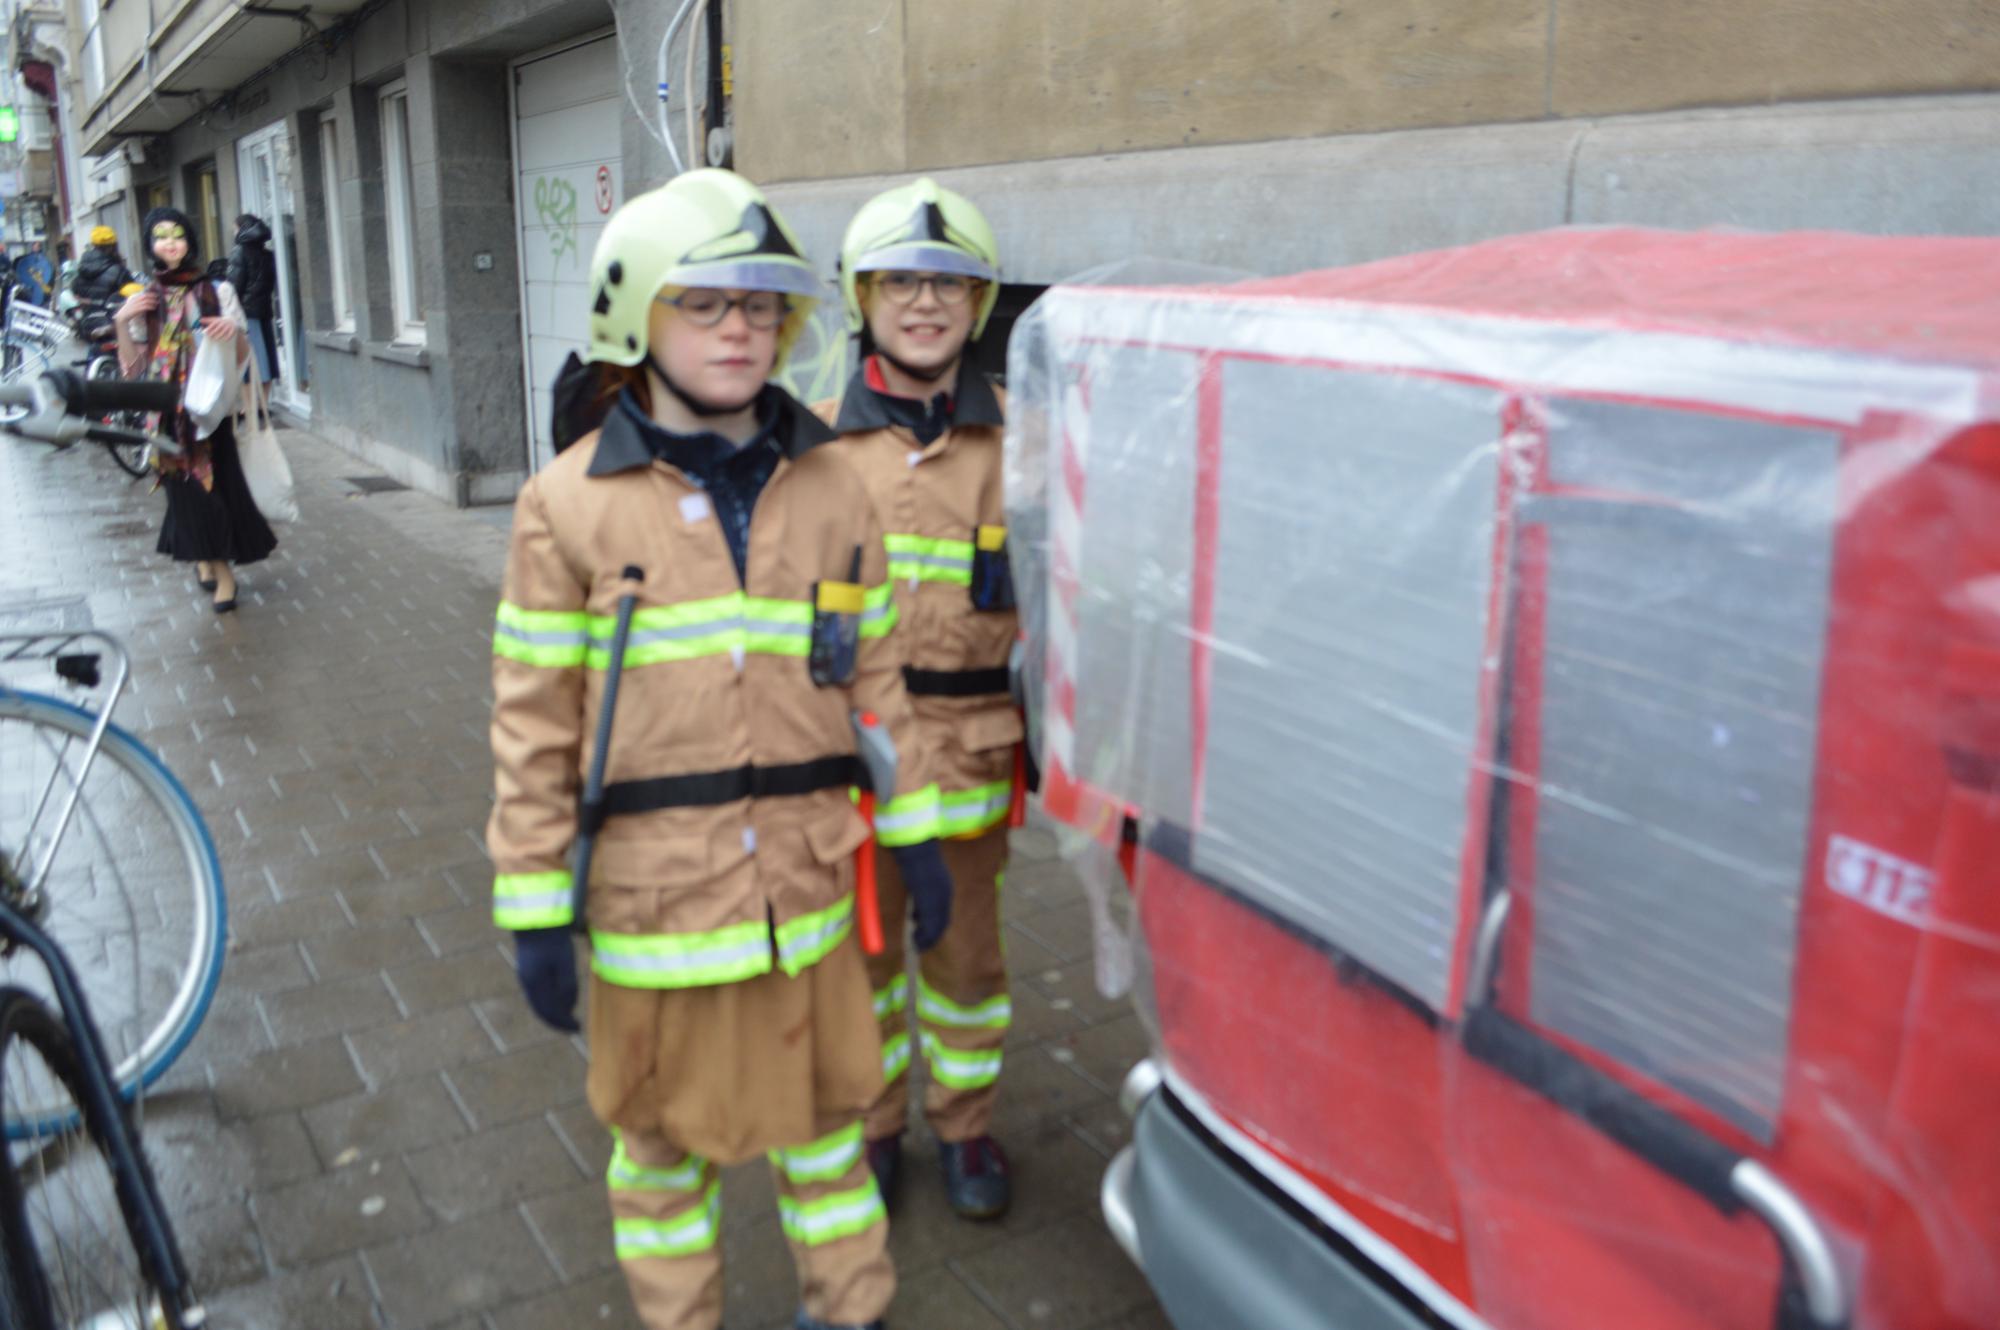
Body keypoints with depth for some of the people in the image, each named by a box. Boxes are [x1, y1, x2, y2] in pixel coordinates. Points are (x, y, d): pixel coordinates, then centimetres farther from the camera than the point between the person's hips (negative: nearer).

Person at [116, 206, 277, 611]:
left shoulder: (217, 292, 2)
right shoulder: (145, 300, 6)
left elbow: (240, 358, 1)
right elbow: (133, 368, 4)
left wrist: (234, 331, -20)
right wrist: (122, 322, -9)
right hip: (168, 408, 2)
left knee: (217, 481, -3)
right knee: (185, 484, 4)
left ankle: (219, 565, 10)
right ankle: (207, 559, 21)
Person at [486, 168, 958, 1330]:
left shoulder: (828, 491, 2)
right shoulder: (569, 506, -7)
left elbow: (874, 674, 8)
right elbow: (535, 720, -6)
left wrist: (914, 832, 8)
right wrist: (535, 907, -6)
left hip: (809, 880, 2)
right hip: (653, 891, -2)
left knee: (824, 1110, 18)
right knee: (664, 1134, 16)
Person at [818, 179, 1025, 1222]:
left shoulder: (1014, 438, 1)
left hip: (971, 745, 0)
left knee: (966, 947, 12)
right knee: (861, 944, 13)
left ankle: (965, 1127, 34)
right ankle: (872, 1127, 34)